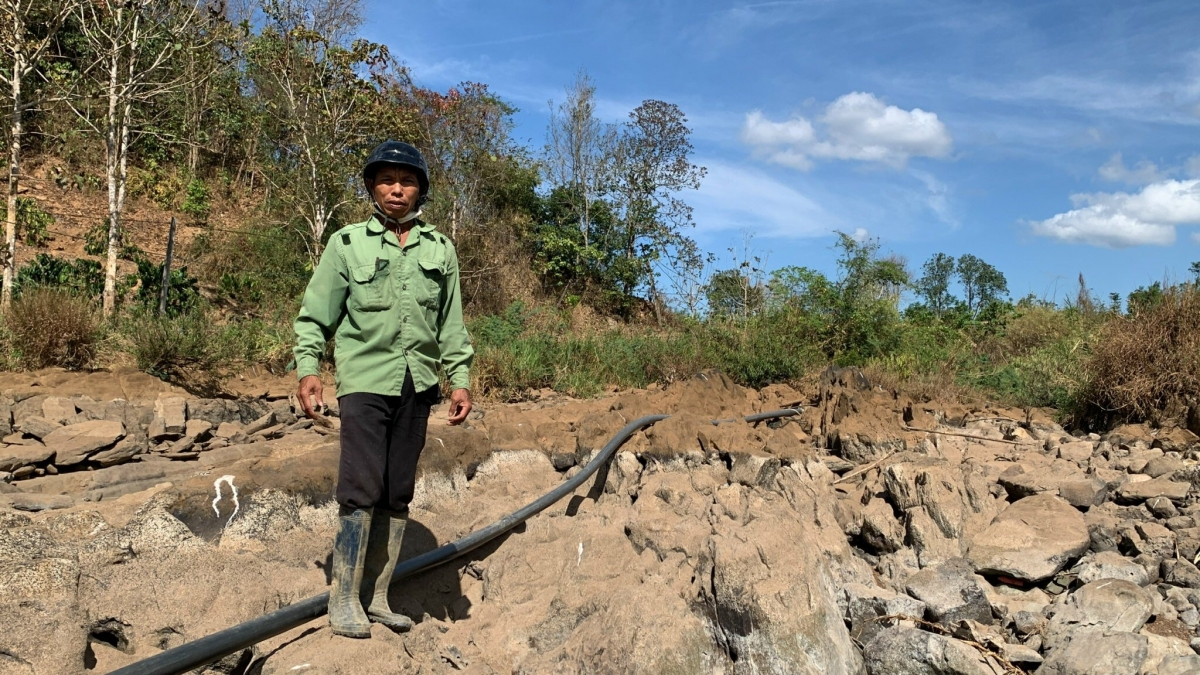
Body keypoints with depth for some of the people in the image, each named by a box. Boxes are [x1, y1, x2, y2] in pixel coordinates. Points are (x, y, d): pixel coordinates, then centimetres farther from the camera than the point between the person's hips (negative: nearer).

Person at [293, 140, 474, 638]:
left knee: (398, 495, 7)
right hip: (364, 379, -3)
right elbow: (315, 313, 2)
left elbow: (451, 323, 14)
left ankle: (376, 597, 17)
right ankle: (343, 601, 2)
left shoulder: (440, 250, 12)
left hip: (418, 385, 4)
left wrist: (460, 379, 8)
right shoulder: (347, 243, 4)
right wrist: (307, 368, -9)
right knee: (362, 490, -9)